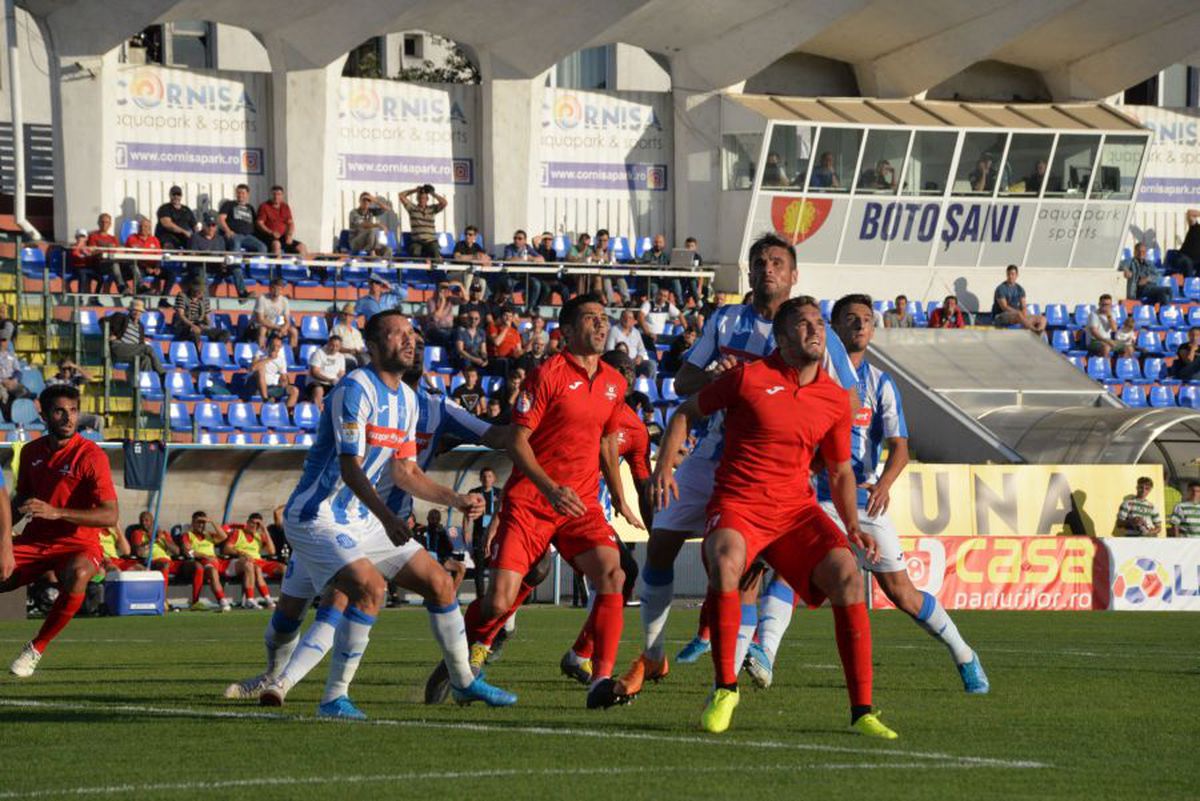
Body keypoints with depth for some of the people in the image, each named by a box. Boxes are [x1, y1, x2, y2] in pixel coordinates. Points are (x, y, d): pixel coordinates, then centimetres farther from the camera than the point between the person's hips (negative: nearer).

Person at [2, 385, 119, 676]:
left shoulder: (91, 455, -13)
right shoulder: (31, 451, 5)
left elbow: (110, 516, -20)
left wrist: (56, 512, -30)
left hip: (78, 544, -5)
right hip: (34, 541, 5)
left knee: (78, 576, -40)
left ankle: (36, 649, -24)